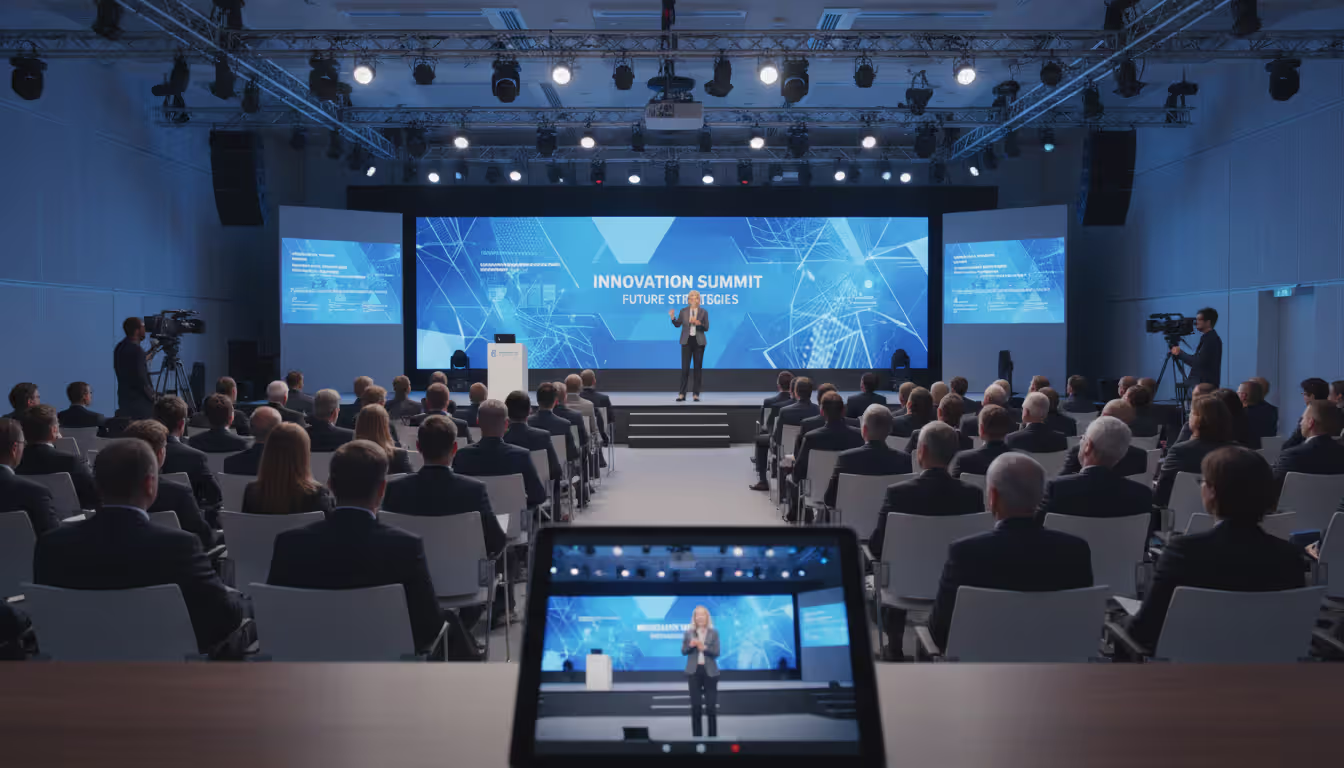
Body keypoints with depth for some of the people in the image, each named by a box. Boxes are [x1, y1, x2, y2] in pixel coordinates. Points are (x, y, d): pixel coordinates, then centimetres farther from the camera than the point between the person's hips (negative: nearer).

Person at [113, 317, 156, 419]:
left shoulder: (120, 347, 8)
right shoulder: (136, 350, -18)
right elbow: (141, 378, -20)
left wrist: (145, 359, 21)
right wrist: (152, 395, -9)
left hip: (124, 398, 9)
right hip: (139, 400, -9)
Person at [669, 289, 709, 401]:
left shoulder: (703, 312, 1)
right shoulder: (683, 311, 3)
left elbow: (706, 328, -2)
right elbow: (678, 324, -2)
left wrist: (698, 323, -19)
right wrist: (672, 318, -19)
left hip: (699, 342, 0)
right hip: (687, 341, 0)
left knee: (698, 368, 3)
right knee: (685, 367, -3)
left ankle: (696, 394, 9)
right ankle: (682, 394, 2)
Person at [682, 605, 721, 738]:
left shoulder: (714, 633, 1)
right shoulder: (688, 633, 4)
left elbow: (716, 652, -3)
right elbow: (683, 651, 5)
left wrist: (704, 647, -19)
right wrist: (691, 645, -15)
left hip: (710, 671, -1)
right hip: (694, 671, 1)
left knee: (711, 705, -1)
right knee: (695, 705, 4)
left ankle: (713, 735, 9)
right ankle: (696, 735, 11)